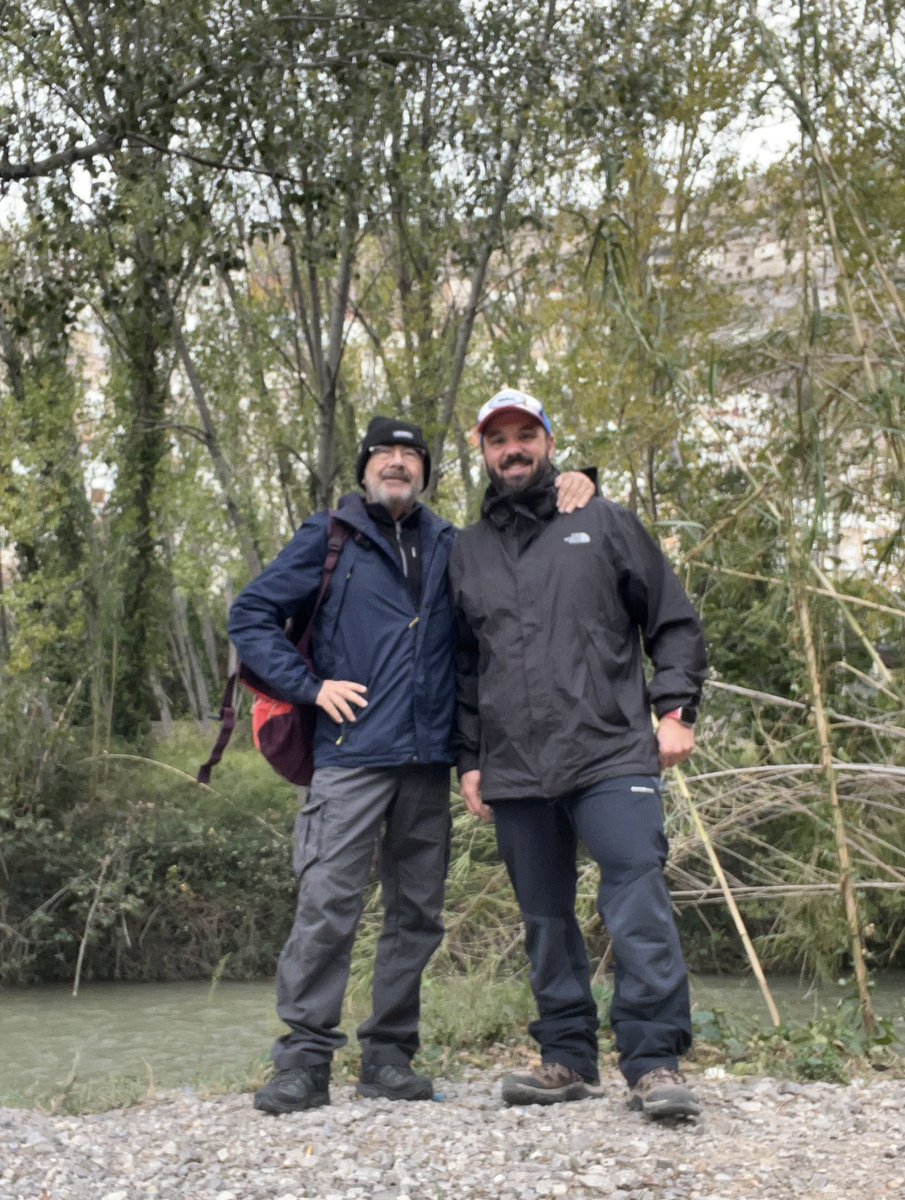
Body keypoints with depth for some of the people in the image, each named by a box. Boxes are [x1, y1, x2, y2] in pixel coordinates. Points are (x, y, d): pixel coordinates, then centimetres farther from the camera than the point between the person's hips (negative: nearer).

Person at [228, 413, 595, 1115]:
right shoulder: (330, 538, 7)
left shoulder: (450, 548, 17)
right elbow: (251, 616, 6)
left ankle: (389, 1058, 17)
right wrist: (310, 686, -5)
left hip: (428, 761, 4)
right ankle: (304, 1063, -4)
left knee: (417, 914, 7)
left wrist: (573, 489, 10)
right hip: (353, 755, -4)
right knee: (327, 906, -11)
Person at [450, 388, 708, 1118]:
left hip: (611, 754, -4)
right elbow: (462, 666, 20)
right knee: (546, 920, 8)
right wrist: (470, 759, 14)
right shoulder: (468, 551, 18)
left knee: (638, 905, -13)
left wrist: (676, 707, -3)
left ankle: (655, 1062, -9)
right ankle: (568, 1059, 17)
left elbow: (674, 623, 9)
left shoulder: (604, 524, 10)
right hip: (515, 770, 4)